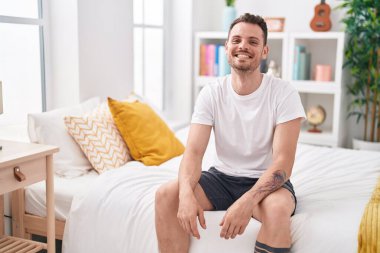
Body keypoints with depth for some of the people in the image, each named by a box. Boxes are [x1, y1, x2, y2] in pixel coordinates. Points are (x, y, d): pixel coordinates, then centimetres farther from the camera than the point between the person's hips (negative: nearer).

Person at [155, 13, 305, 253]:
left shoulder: (284, 93, -14)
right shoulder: (211, 94, -6)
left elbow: (283, 161, -21)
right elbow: (194, 151, -13)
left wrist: (247, 202, -38)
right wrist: (186, 193, -35)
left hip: (267, 181, -3)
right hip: (222, 177, 3)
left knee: (277, 208, -37)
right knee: (166, 195, -19)